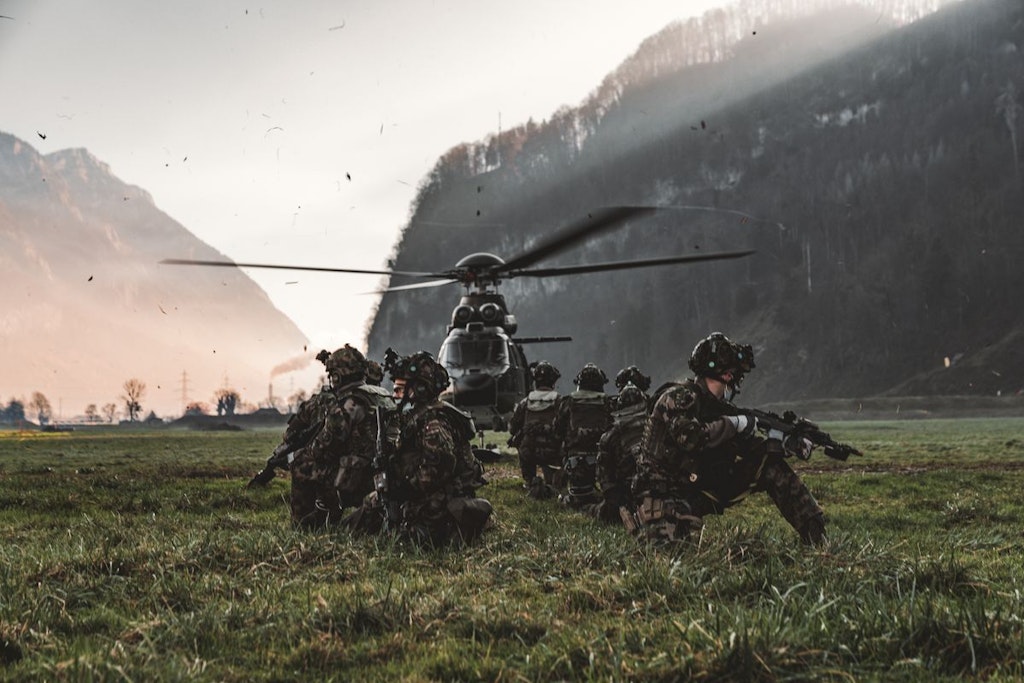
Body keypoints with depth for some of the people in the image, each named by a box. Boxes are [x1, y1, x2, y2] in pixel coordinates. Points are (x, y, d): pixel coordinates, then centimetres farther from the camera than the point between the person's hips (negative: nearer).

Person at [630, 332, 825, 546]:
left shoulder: (721, 407, 7)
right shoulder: (677, 397, -16)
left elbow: (749, 447, 9)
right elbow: (690, 438, -33)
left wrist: (779, 440, -10)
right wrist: (735, 423, -22)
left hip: (701, 489, 8)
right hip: (663, 494, -8)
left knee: (769, 464, 1)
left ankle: (815, 534, 6)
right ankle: (642, 521, 2)